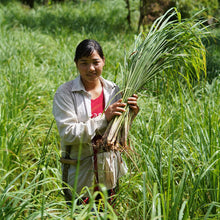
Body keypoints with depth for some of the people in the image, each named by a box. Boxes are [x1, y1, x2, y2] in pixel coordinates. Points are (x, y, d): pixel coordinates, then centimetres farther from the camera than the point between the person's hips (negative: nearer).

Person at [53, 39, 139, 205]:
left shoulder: (113, 90, 2)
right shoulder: (65, 93, -10)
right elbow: (68, 133, -20)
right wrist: (104, 118, -24)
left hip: (110, 173, 4)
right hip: (81, 175, -4)